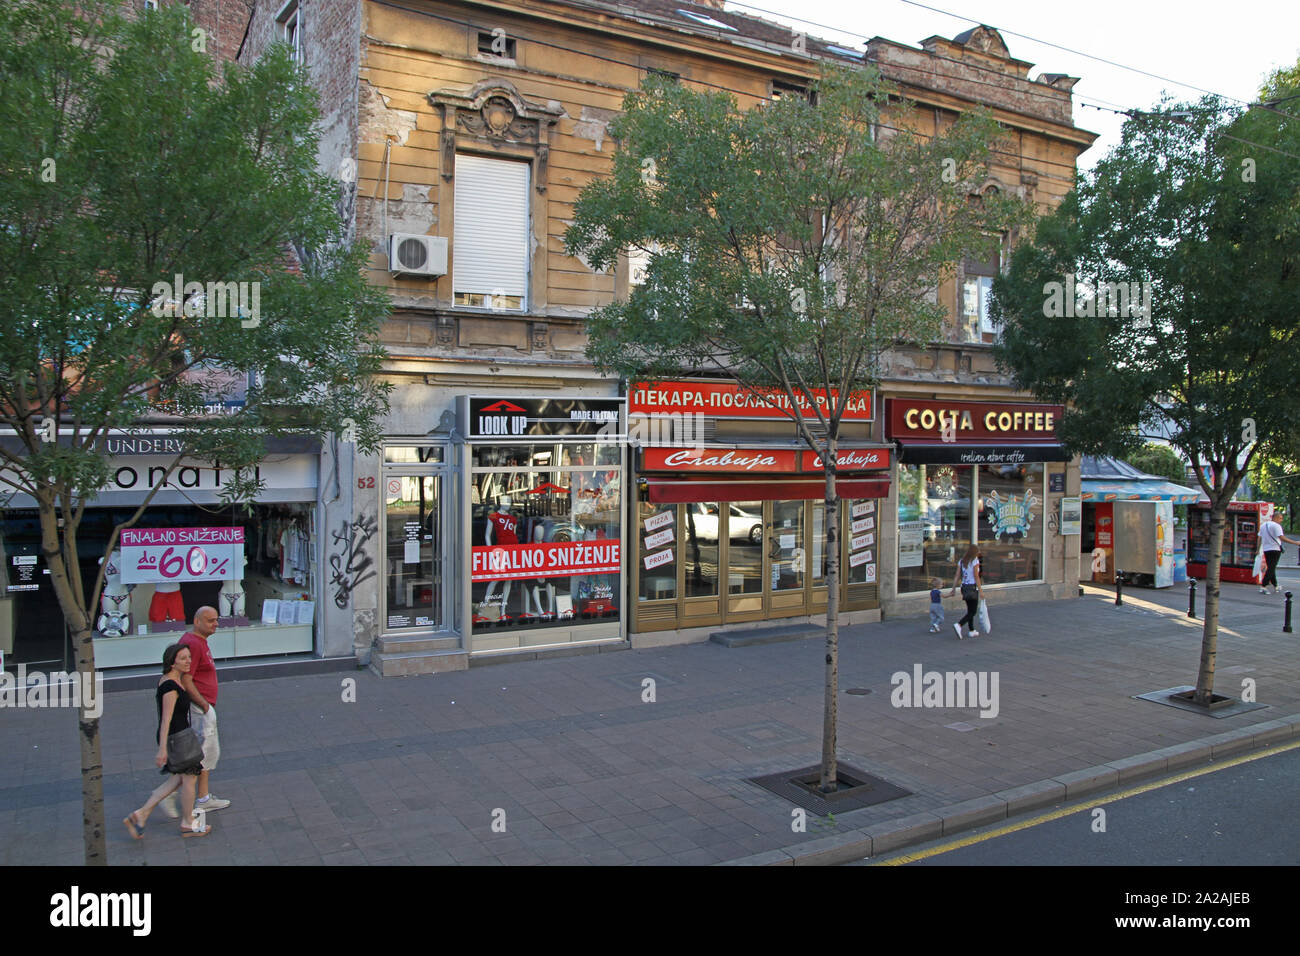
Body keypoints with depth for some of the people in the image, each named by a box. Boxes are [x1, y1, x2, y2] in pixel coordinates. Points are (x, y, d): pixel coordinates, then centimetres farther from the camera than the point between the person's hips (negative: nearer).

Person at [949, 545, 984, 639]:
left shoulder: (961, 561, 8)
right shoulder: (975, 561, -10)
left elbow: (957, 576, 6)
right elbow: (976, 577, -14)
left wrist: (953, 589, 8)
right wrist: (980, 590, -12)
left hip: (964, 587, 7)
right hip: (972, 587, -7)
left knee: (970, 610, 18)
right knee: (973, 611, -3)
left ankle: (972, 631, 23)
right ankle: (958, 625, -21)